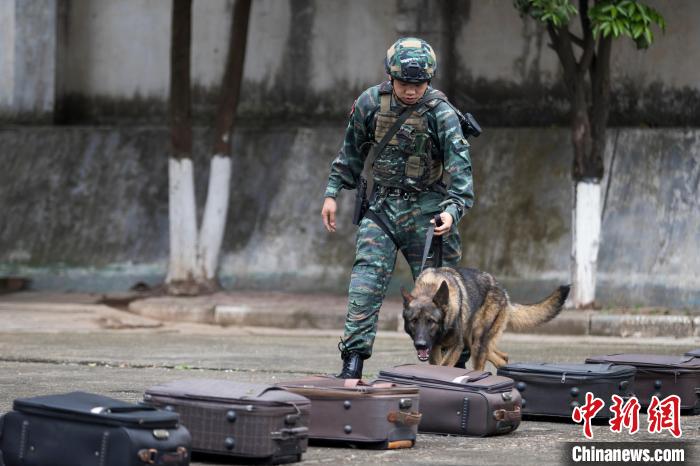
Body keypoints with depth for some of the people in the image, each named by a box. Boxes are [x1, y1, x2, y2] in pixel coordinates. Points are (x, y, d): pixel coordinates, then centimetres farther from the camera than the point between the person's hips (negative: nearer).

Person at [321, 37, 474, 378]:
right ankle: (353, 362, -12)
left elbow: (459, 165, -19)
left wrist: (453, 209, -32)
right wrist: (332, 192, 10)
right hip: (382, 206, 3)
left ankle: (454, 360, 14)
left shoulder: (441, 113, -13)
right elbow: (351, 152, 12)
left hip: (425, 210, -2)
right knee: (366, 282, -10)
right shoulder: (370, 103, -1)